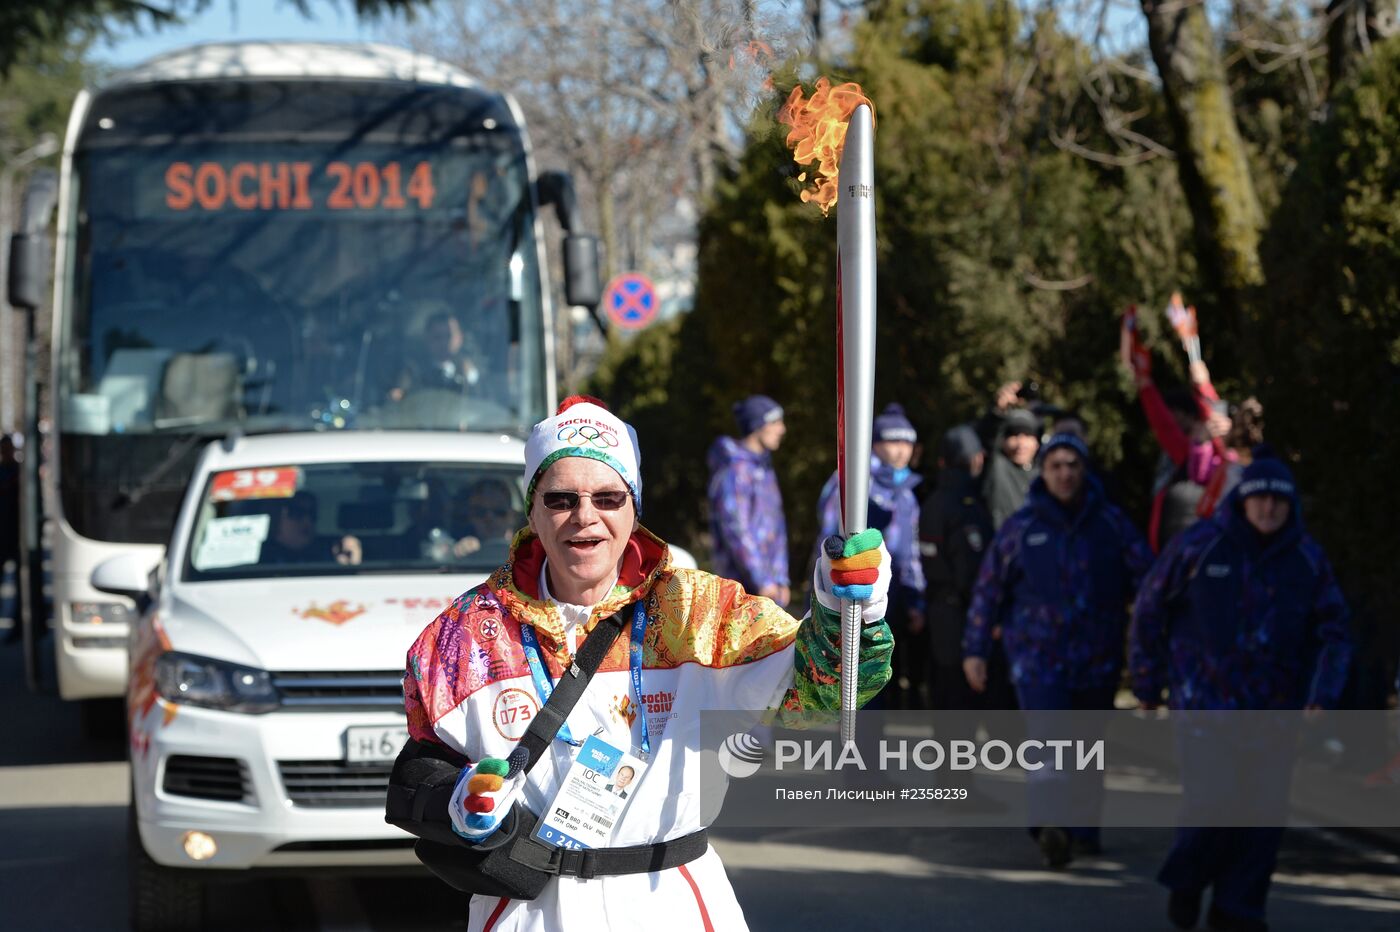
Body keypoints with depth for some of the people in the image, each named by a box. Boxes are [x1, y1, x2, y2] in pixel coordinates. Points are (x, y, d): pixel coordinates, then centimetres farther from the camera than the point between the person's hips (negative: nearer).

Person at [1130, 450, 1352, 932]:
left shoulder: (1308, 560, 1)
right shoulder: (1198, 546, -5)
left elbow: (1334, 634, 3)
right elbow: (1149, 610, 4)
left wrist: (1323, 698, -11)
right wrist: (1147, 684, 7)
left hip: (1273, 706, 3)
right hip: (1205, 698, -3)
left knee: (1265, 804, 0)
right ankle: (1185, 882, 16)